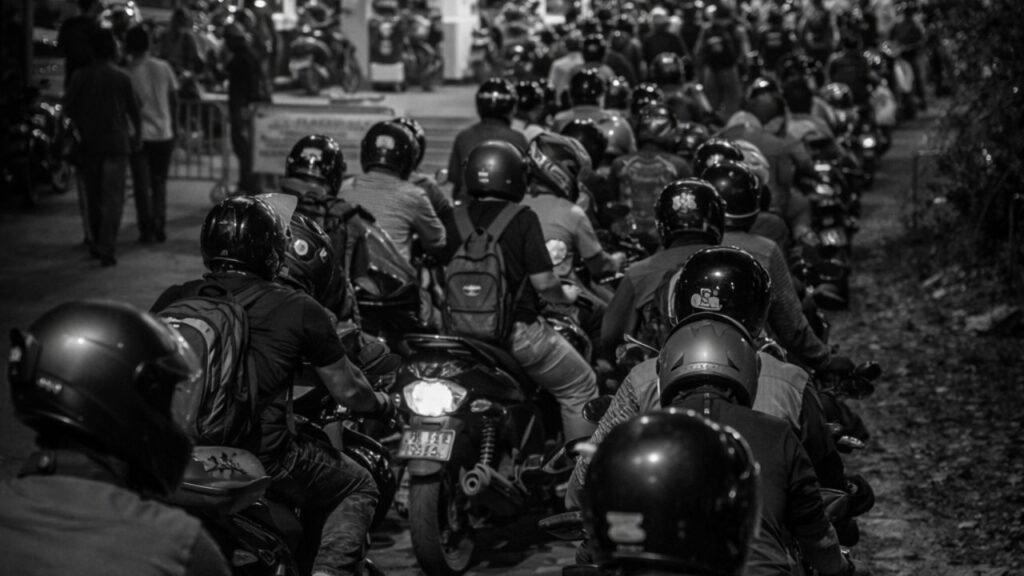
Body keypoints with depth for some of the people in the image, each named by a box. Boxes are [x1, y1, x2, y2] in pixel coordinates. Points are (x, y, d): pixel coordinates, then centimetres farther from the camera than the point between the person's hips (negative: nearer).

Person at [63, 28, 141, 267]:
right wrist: (137, 136, 17)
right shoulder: (122, 78, -5)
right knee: (113, 197, -2)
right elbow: (134, 110, 2)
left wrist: (81, 128, 14)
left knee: (94, 196, 15)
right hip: (117, 142, -2)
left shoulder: (81, 77, -2)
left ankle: (98, 244, 25)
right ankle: (106, 249, -11)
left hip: (89, 142, 2)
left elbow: (68, 107, -2)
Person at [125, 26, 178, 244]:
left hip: (139, 134, -3)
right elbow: (174, 99, 5)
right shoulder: (163, 68, -1)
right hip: (164, 133, 3)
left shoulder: (128, 72, -9)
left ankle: (147, 229, 1)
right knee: (160, 183, 15)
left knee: (142, 185, 4)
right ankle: (160, 228, 11)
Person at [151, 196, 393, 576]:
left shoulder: (172, 300, 4)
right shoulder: (298, 309, -4)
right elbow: (347, 391, 6)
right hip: (263, 464, -4)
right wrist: (381, 404, 28)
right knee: (358, 488, 20)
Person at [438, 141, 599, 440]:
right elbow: (543, 281, -13)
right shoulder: (523, 219, -12)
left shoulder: (455, 219, 1)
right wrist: (566, 296, 7)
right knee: (581, 387, 12)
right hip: (519, 331, -5)